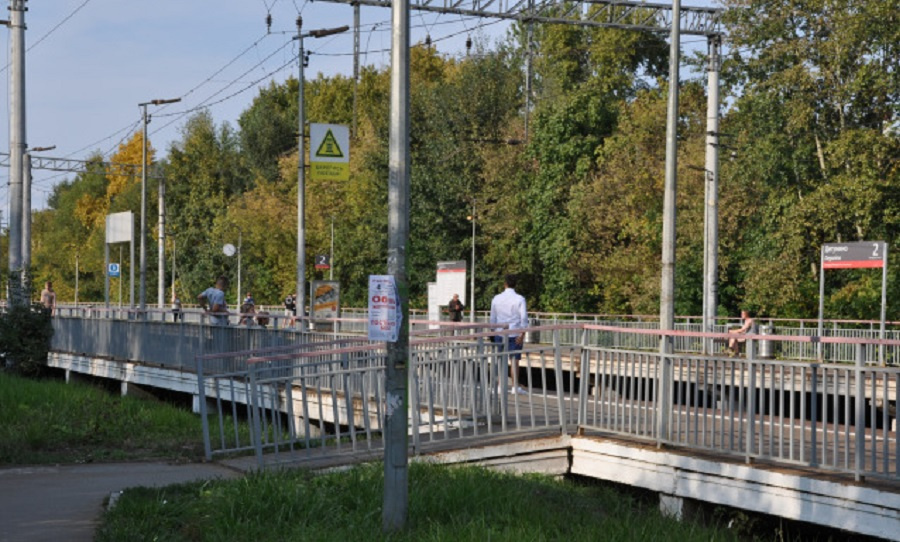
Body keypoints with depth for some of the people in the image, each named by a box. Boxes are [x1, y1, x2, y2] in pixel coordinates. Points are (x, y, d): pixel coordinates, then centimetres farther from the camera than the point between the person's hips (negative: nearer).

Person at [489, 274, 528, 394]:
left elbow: (493, 318, 11)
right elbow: (524, 318, -9)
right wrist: (522, 334, -7)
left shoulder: (496, 299, 5)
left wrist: (494, 330, 22)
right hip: (515, 334, -2)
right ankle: (515, 387, 1)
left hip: (500, 333, 2)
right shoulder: (519, 299, -4)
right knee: (514, 360, 1)